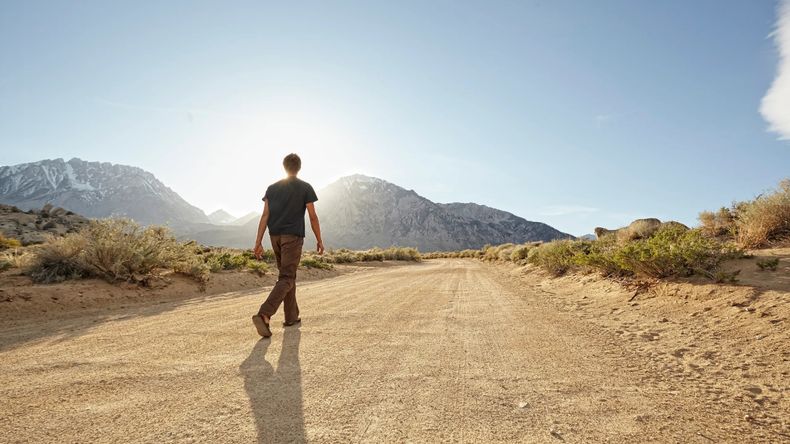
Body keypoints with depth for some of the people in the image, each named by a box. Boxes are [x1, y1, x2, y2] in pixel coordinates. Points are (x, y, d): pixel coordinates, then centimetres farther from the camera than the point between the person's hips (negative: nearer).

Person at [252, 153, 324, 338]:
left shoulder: (272, 188, 10)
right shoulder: (305, 188, -1)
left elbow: (265, 216, 4)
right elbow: (313, 216, -3)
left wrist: (258, 242, 3)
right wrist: (319, 240, 4)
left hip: (275, 236, 5)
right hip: (293, 237, -5)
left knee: (288, 274, 16)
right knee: (286, 279, -7)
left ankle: (292, 316, 21)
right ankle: (264, 315, -24)